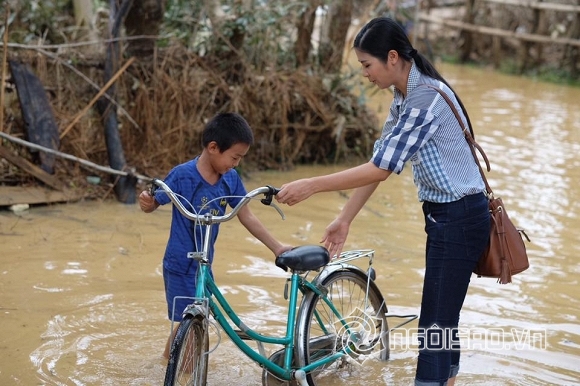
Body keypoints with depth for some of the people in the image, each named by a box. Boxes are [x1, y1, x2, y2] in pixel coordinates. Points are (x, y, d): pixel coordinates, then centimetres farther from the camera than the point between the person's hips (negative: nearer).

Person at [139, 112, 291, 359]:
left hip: (204, 265, 6)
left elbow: (246, 216, 6)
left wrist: (276, 247, 6)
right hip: (181, 266, -6)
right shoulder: (183, 175, -18)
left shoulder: (230, 179, -3)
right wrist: (146, 201, -33)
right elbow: (153, 205, -9)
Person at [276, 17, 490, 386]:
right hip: (444, 216, 10)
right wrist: (344, 219, 8)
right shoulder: (405, 98, 8)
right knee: (443, 321, 19)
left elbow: (380, 169, -24)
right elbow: (379, 163, 10)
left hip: (460, 218, -10)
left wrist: (311, 185, -21)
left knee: (436, 327, -7)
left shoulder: (426, 97, -23)